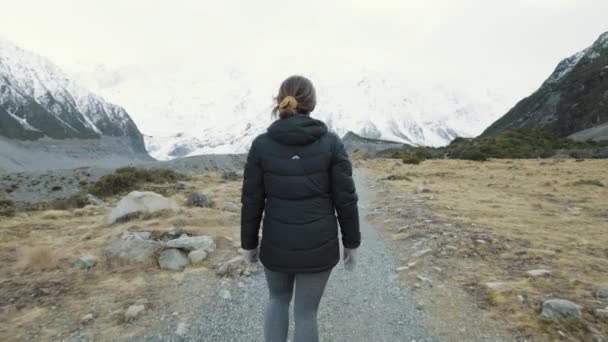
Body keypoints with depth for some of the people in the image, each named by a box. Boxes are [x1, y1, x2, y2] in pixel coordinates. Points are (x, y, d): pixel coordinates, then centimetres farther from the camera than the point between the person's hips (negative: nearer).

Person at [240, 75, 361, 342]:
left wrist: (249, 243, 10)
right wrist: (351, 242, 6)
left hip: (277, 244, 1)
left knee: (279, 299, 29)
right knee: (306, 313, 18)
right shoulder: (331, 142, -9)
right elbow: (345, 198, -7)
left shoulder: (261, 144, -8)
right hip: (318, 245, 0)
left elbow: (251, 201, -4)